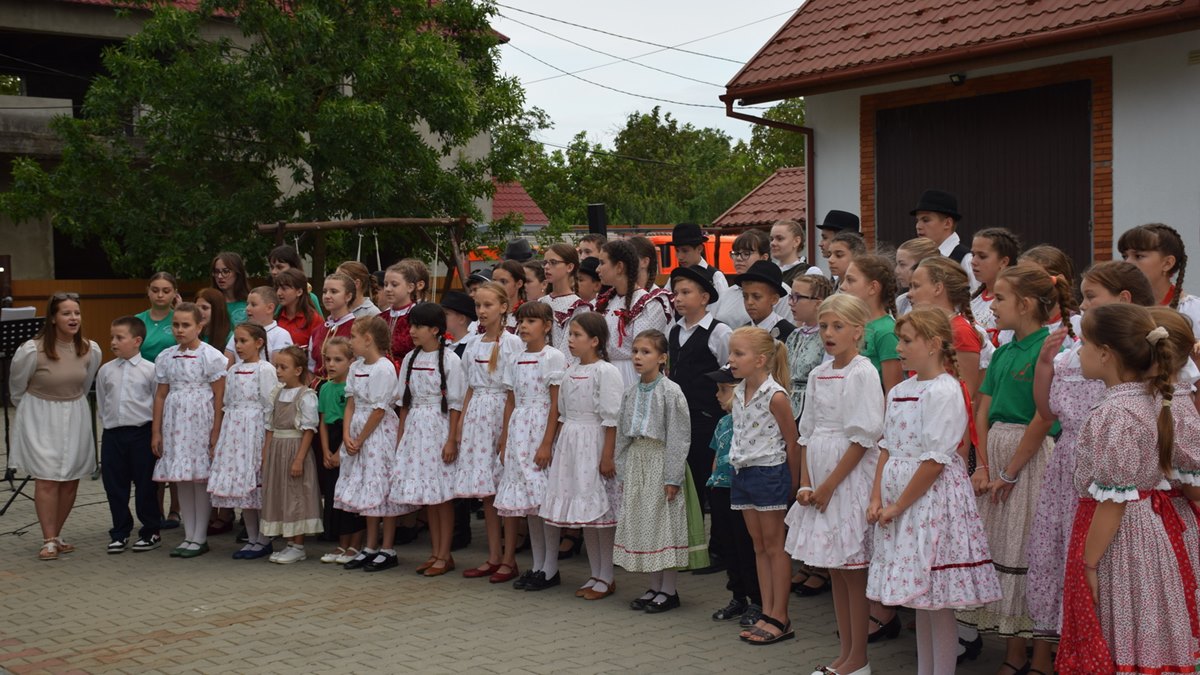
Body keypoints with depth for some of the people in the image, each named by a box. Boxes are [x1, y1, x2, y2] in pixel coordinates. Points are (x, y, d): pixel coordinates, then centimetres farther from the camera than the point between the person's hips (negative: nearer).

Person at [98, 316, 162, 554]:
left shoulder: (150, 370, -5)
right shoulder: (106, 370, 6)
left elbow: (159, 403, -2)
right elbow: (101, 404, 14)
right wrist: (108, 423, 9)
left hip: (142, 432, -4)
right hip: (112, 434, 4)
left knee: (145, 485, 4)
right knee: (114, 485, 8)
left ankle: (151, 532, 16)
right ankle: (120, 532, 19)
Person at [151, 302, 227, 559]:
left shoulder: (210, 356, -6)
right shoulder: (166, 357, 8)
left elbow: (219, 397, -7)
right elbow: (161, 395, 11)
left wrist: (216, 432, -11)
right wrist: (156, 431, 8)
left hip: (200, 422, -5)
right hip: (175, 424, 5)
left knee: (201, 478, 0)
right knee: (182, 479, 8)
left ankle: (200, 538, 9)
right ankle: (189, 536, 16)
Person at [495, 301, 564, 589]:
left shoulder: (553, 357, -7)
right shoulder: (514, 361, 12)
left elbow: (556, 403, -11)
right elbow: (511, 402, 15)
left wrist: (547, 443, -16)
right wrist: (504, 442, 11)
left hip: (542, 429, -6)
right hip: (518, 431, 7)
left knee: (547, 498, -6)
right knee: (527, 499, 9)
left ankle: (550, 566, 2)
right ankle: (536, 565, 16)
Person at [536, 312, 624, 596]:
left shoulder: (606, 372, -12)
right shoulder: (570, 371, 11)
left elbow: (611, 419, -14)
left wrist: (608, 456, -16)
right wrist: (558, 446, 14)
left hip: (594, 443, -8)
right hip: (570, 444, 8)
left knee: (600, 510, -3)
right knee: (583, 511, 11)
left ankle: (606, 579, 7)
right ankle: (595, 575, 20)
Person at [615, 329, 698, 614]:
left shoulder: (671, 392, -11)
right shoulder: (631, 393, 8)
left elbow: (679, 436, -13)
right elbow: (622, 433, 12)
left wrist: (672, 477, -16)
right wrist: (623, 473, 8)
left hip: (661, 462, -7)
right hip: (636, 463, 7)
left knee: (665, 524, -2)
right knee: (641, 523, 10)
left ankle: (669, 590, 8)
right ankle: (655, 586, 21)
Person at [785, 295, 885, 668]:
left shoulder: (863, 373, -10)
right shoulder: (818, 375, 11)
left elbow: (863, 437, -15)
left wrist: (830, 485, -13)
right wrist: (805, 484, 4)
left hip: (850, 479, -7)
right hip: (819, 482, 7)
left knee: (853, 571, 0)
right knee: (835, 571, 12)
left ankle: (858, 658, 10)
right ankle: (845, 654, 21)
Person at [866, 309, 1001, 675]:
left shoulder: (945, 391, -14)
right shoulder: (899, 391, 12)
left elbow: (934, 461, -17)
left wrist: (899, 506, -14)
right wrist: (876, 499, 2)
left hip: (932, 499, -8)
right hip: (898, 500, 8)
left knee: (938, 601, -2)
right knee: (920, 598, 16)